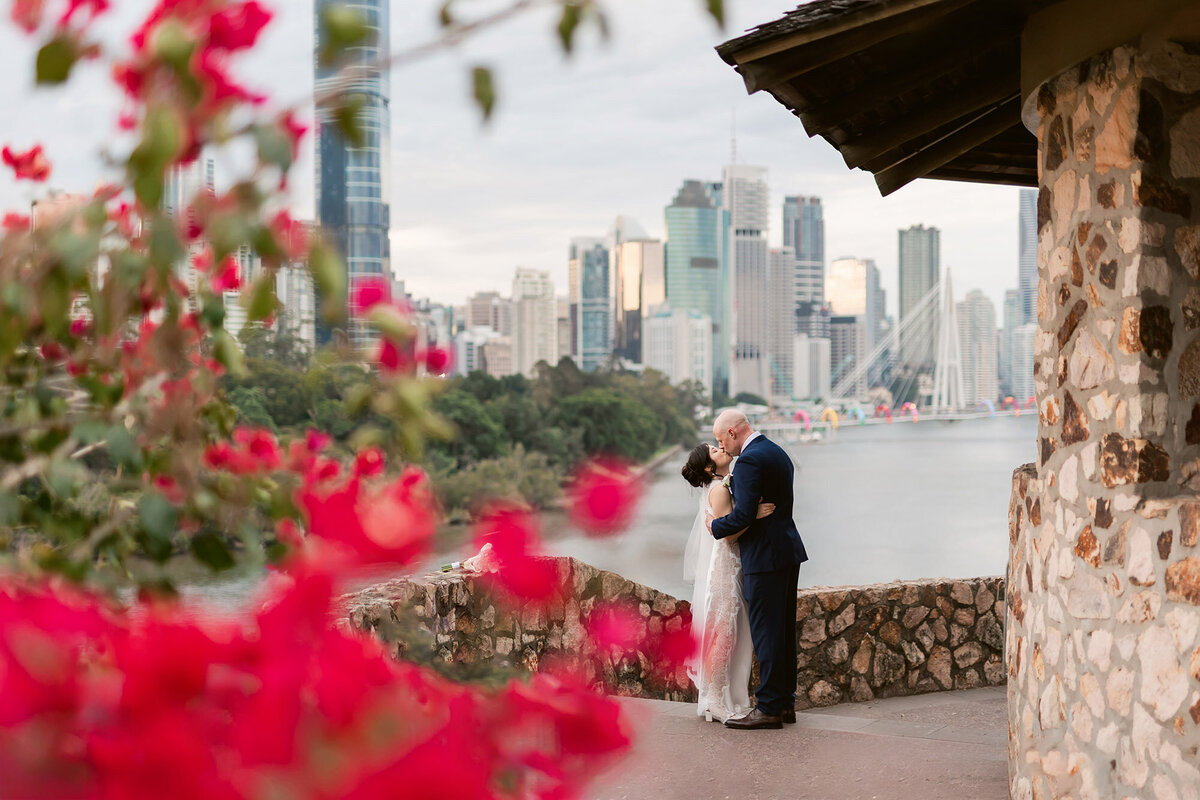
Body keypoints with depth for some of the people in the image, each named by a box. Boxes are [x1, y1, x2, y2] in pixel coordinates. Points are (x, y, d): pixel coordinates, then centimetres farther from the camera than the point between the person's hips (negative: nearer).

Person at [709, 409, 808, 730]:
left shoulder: (748, 461, -16)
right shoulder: (778, 453, 15)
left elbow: (743, 516, -21)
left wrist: (715, 526, -4)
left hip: (765, 556, -10)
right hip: (789, 550, 10)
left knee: (766, 631, -5)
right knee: (784, 628, 13)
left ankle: (769, 707, -2)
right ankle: (785, 701, 19)